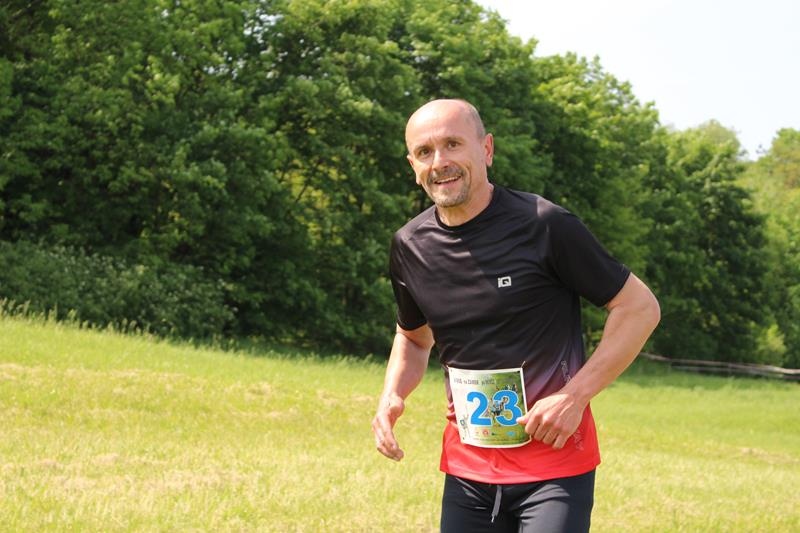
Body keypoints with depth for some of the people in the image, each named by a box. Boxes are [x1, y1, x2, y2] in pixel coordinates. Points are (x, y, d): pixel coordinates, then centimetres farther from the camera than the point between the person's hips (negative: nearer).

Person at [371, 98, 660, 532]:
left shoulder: (544, 226, -13)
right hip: (467, 468, 5)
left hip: (555, 465, -5)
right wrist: (392, 396, 3)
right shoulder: (409, 247, 4)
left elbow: (640, 306, -7)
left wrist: (575, 395, -16)